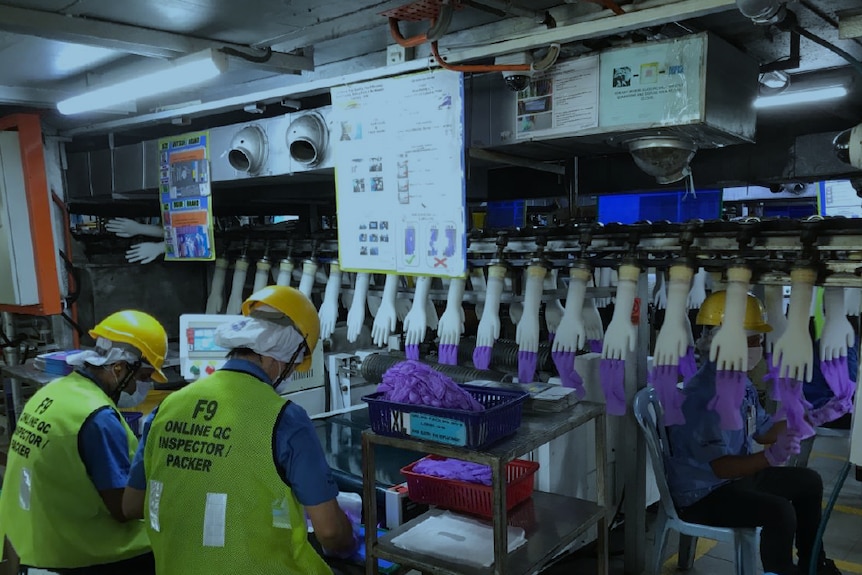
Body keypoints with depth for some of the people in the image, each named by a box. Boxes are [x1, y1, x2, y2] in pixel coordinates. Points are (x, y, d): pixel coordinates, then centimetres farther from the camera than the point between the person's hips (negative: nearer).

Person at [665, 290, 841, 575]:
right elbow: (720, 465, -32)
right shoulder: (705, 394, -29)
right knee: (779, 512, -29)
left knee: (809, 482, 18)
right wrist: (770, 456, -46)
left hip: (735, 476, 11)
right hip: (702, 493, -10)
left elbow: (763, 432, 13)